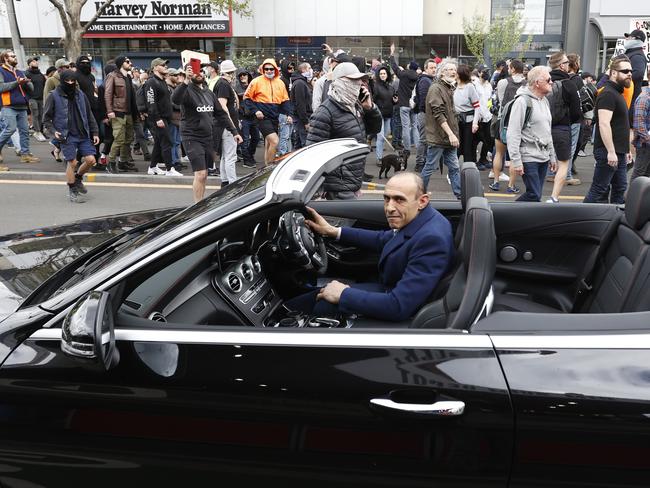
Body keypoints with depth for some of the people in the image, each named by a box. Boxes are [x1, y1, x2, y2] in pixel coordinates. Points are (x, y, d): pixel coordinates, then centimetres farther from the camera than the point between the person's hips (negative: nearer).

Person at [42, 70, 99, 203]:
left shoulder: (80, 95, 7)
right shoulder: (54, 96, -4)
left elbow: (89, 116, 12)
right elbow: (46, 118, 1)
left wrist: (95, 132, 6)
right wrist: (54, 131, -13)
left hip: (83, 134, 4)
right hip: (67, 136, -4)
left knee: (90, 160, -2)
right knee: (72, 162, -5)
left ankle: (78, 178, 27)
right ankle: (72, 190, 14)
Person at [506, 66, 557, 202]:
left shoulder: (545, 101, 15)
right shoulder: (523, 101, -12)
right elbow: (513, 134, -16)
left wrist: (552, 155, 21)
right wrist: (516, 160, -20)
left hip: (543, 157, 8)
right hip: (528, 157, -8)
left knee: (535, 195, 8)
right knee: (534, 195, -11)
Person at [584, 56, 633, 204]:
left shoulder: (618, 93, 20)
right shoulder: (608, 94, -13)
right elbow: (604, 124, -23)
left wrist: (624, 151, 23)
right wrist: (611, 152, -26)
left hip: (618, 153, 10)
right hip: (608, 153, -10)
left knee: (620, 189, 13)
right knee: (599, 191, -7)